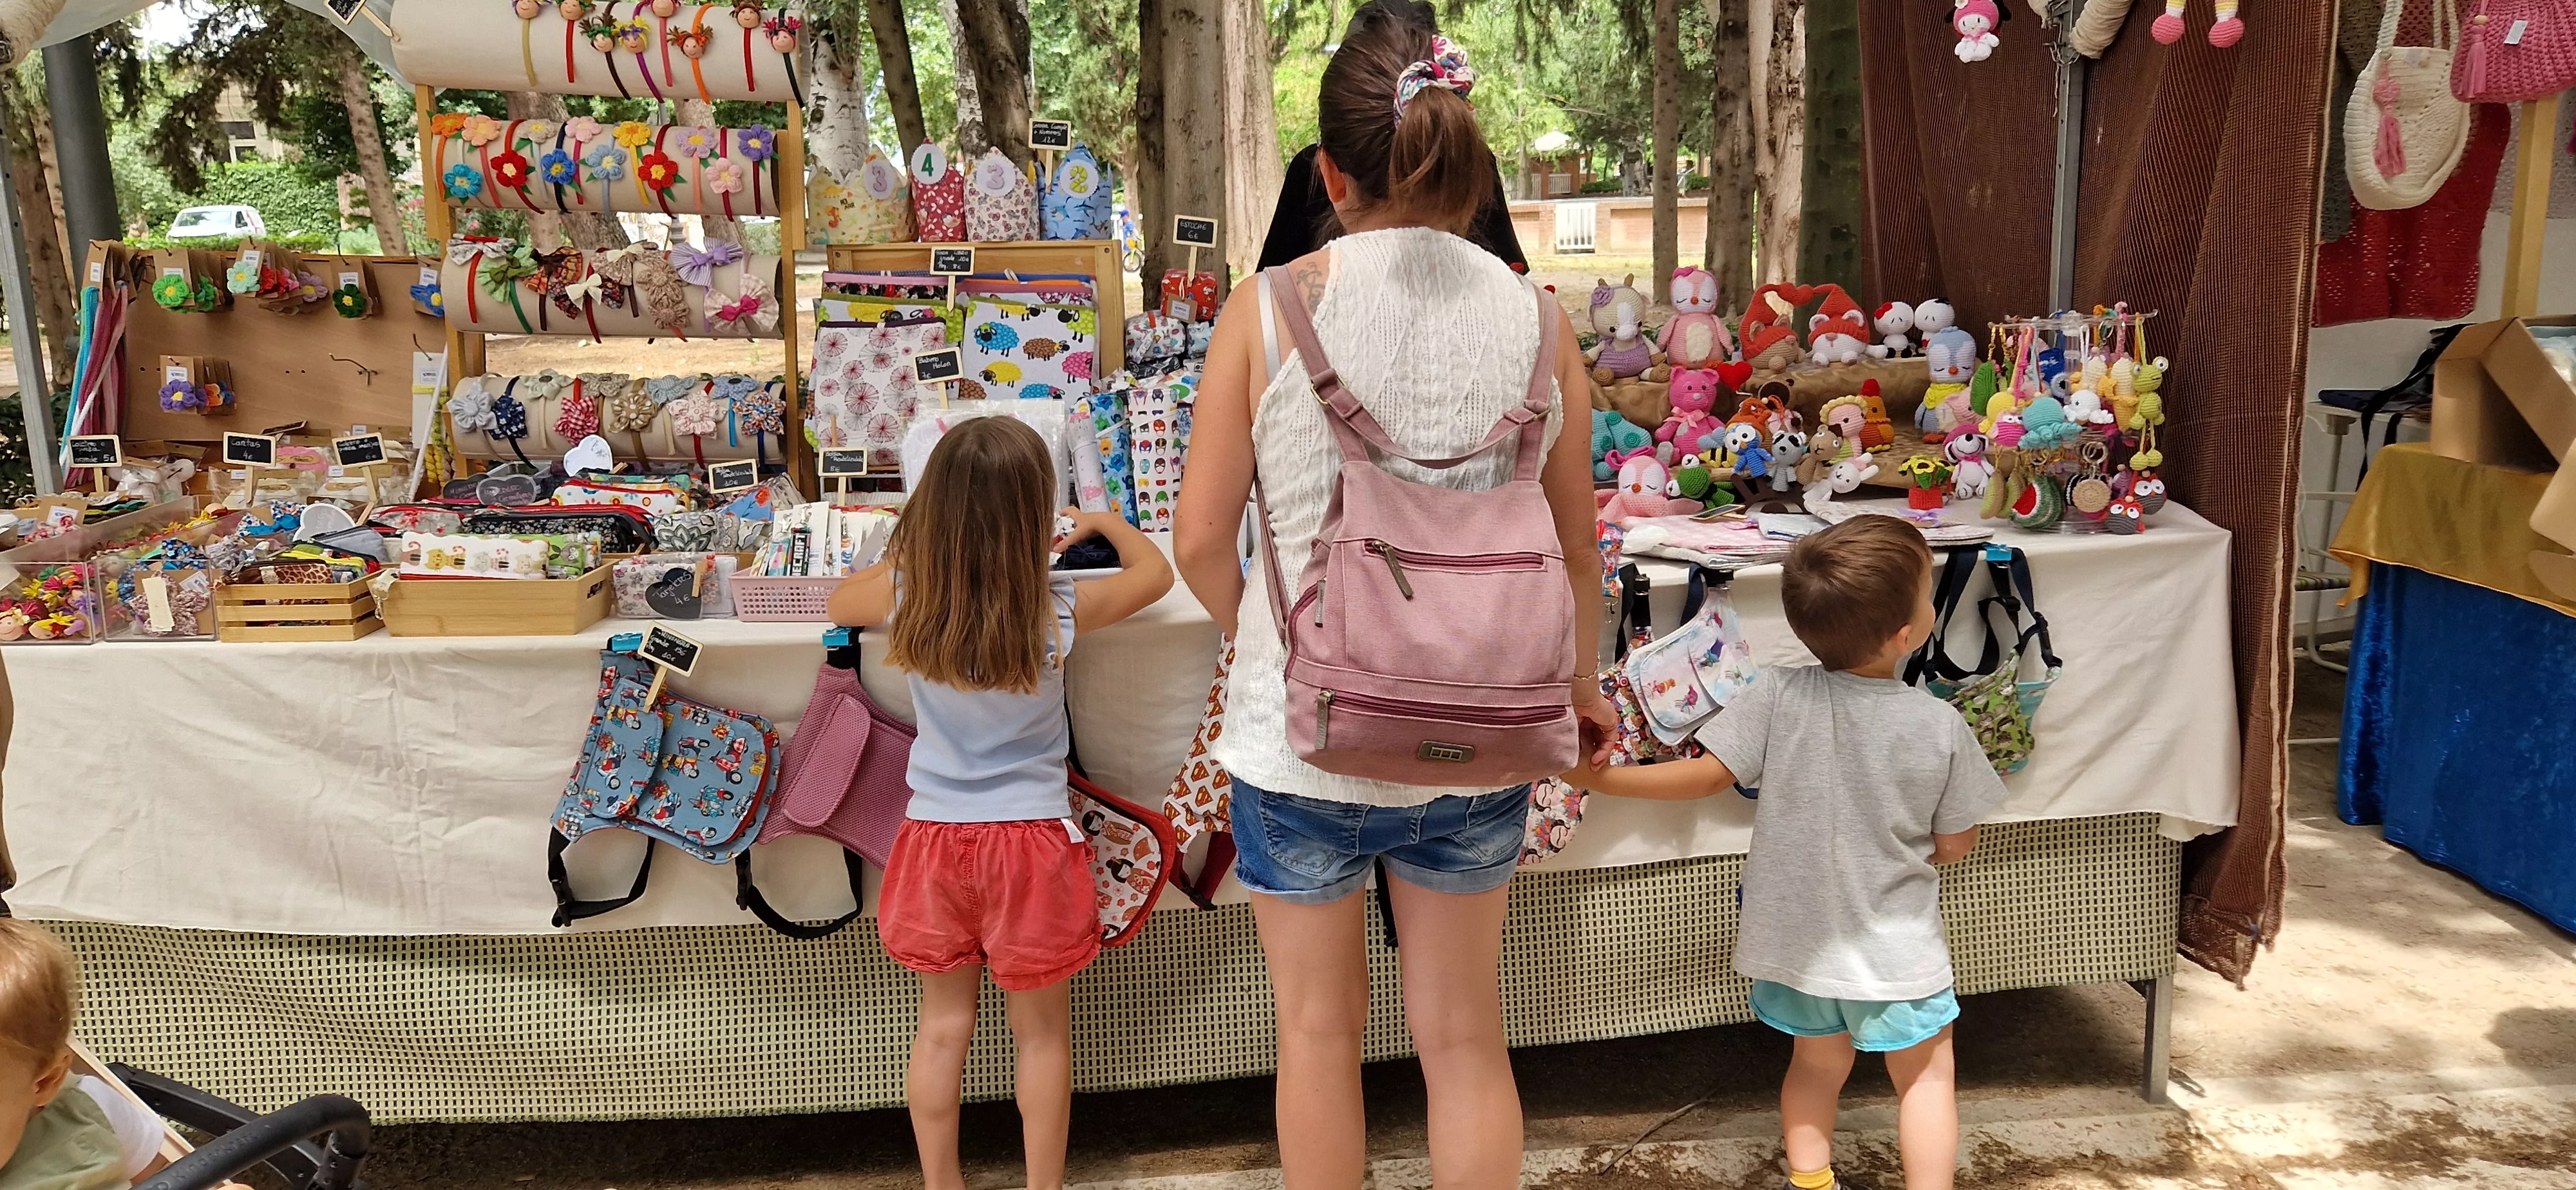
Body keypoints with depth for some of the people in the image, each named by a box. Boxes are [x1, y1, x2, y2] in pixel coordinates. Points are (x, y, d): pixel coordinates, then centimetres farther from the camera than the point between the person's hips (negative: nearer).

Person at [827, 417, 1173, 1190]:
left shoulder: (905, 597, -12)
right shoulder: (1059, 613, -16)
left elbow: (840, 604, 12)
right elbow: (1154, 572, 3)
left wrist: (904, 555, 17)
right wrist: (1100, 521, 19)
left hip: (934, 836, 2)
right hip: (1029, 842, -2)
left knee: (943, 1026, 17)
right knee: (1042, 1033, 13)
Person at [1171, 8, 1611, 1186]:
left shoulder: (1269, 308, -13)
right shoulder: (1532, 315, -7)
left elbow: (1199, 539, -8)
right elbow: (1575, 544, 2)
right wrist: (1584, 681, 21)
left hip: (1301, 735, -1)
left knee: (1320, 1025, 20)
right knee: (1464, 1034, 20)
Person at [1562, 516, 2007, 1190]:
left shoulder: (1779, 698, -18)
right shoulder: (1940, 726, -18)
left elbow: (1707, 775, -14)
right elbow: (1955, 845, -7)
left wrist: (1600, 780, -7)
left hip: (1796, 936, 2)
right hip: (1893, 949, -2)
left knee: (1818, 1062, 25)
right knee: (1925, 1071, 19)